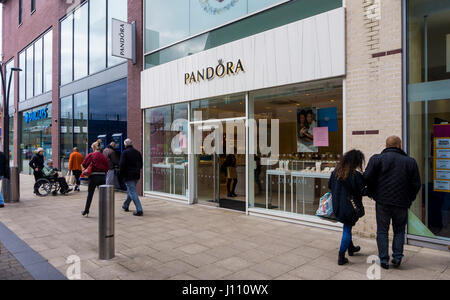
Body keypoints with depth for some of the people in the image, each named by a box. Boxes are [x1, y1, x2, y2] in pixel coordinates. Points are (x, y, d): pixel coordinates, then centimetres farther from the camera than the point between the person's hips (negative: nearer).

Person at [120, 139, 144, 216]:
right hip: (136, 175, 7)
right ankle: (126, 206, 41)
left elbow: (121, 164, -16)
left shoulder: (125, 152, -10)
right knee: (130, 191, 23)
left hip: (128, 176, -7)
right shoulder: (137, 152, 9)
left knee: (133, 192, -6)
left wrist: (122, 173, 0)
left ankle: (139, 210, -11)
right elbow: (141, 164, 11)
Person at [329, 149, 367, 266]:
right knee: (347, 230, 5)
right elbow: (362, 191, -13)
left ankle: (351, 248, 43)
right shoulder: (356, 174, -17)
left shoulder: (336, 171, 0)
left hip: (337, 206, 6)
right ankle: (341, 257, 7)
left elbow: (330, 185, 10)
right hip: (350, 207, -6)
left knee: (347, 227, 25)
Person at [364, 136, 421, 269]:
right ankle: (397, 257, 14)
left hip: (382, 202, -1)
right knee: (399, 230, 19)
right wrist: (409, 200, 16)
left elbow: (367, 178, -10)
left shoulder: (377, 159, -4)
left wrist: (372, 193, 7)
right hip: (401, 203, 1)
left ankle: (384, 259, 11)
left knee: (382, 231, 10)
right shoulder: (410, 162, 2)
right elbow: (416, 184, 3)